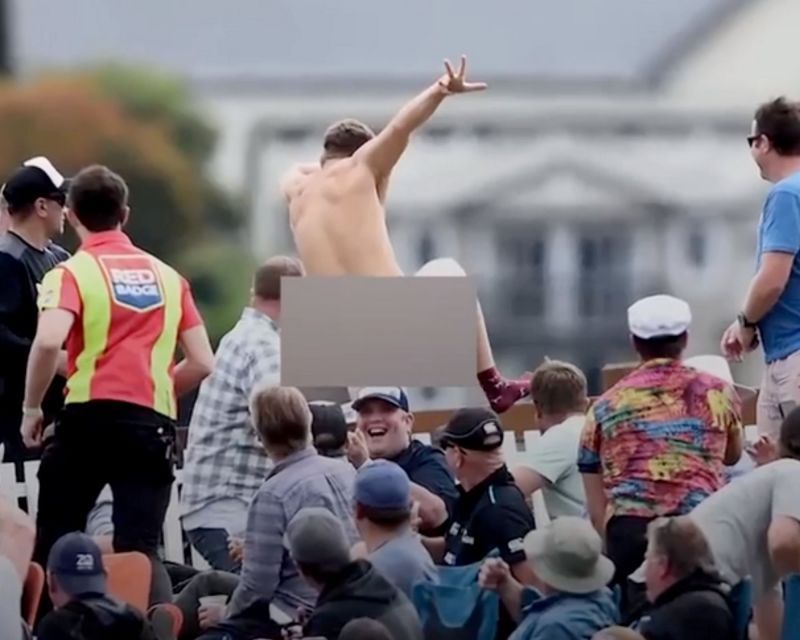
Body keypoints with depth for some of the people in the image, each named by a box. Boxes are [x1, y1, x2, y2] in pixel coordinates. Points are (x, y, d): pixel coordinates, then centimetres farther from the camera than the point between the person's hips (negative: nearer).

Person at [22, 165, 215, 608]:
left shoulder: (72, 273, 1)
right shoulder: (167, 277, 15)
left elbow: (49, 342, -18)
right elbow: (202, 363, 12)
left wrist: (31, 408, -5)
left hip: (89, 419, -3)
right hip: (154, 425, 3)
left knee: (54, 545, 11)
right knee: (142, 549, 0)